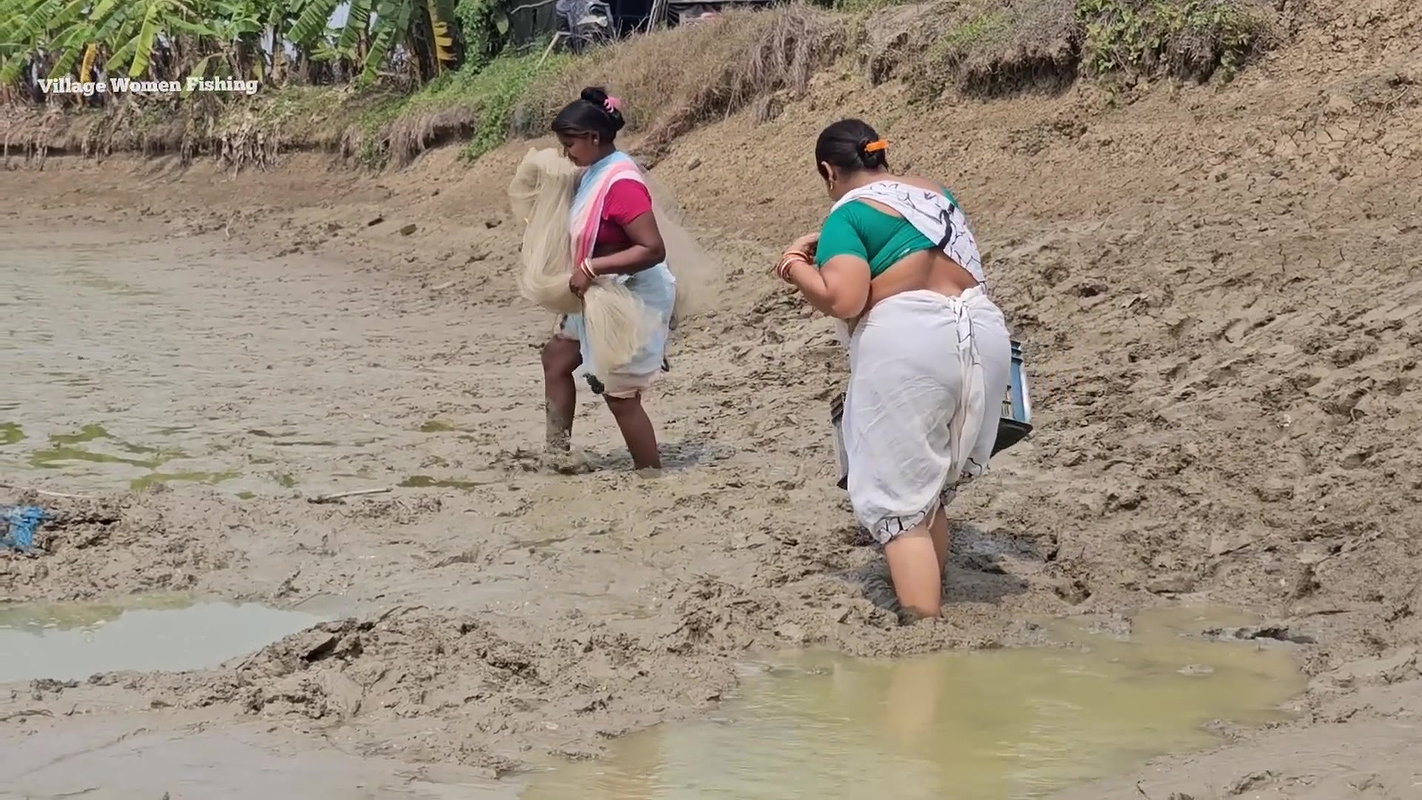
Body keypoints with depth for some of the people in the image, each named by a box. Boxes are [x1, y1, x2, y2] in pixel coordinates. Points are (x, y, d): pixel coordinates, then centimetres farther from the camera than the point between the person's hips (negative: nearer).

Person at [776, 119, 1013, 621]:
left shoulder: (849, 213, -3)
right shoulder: (935, 194, 20)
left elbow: (842, 300, -15)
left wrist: (797, 267, 4)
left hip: (908, 346, -7)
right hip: (984, 337, 7)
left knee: (898, 502, -1)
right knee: (932, 489, 21)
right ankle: (932, 603, 27)